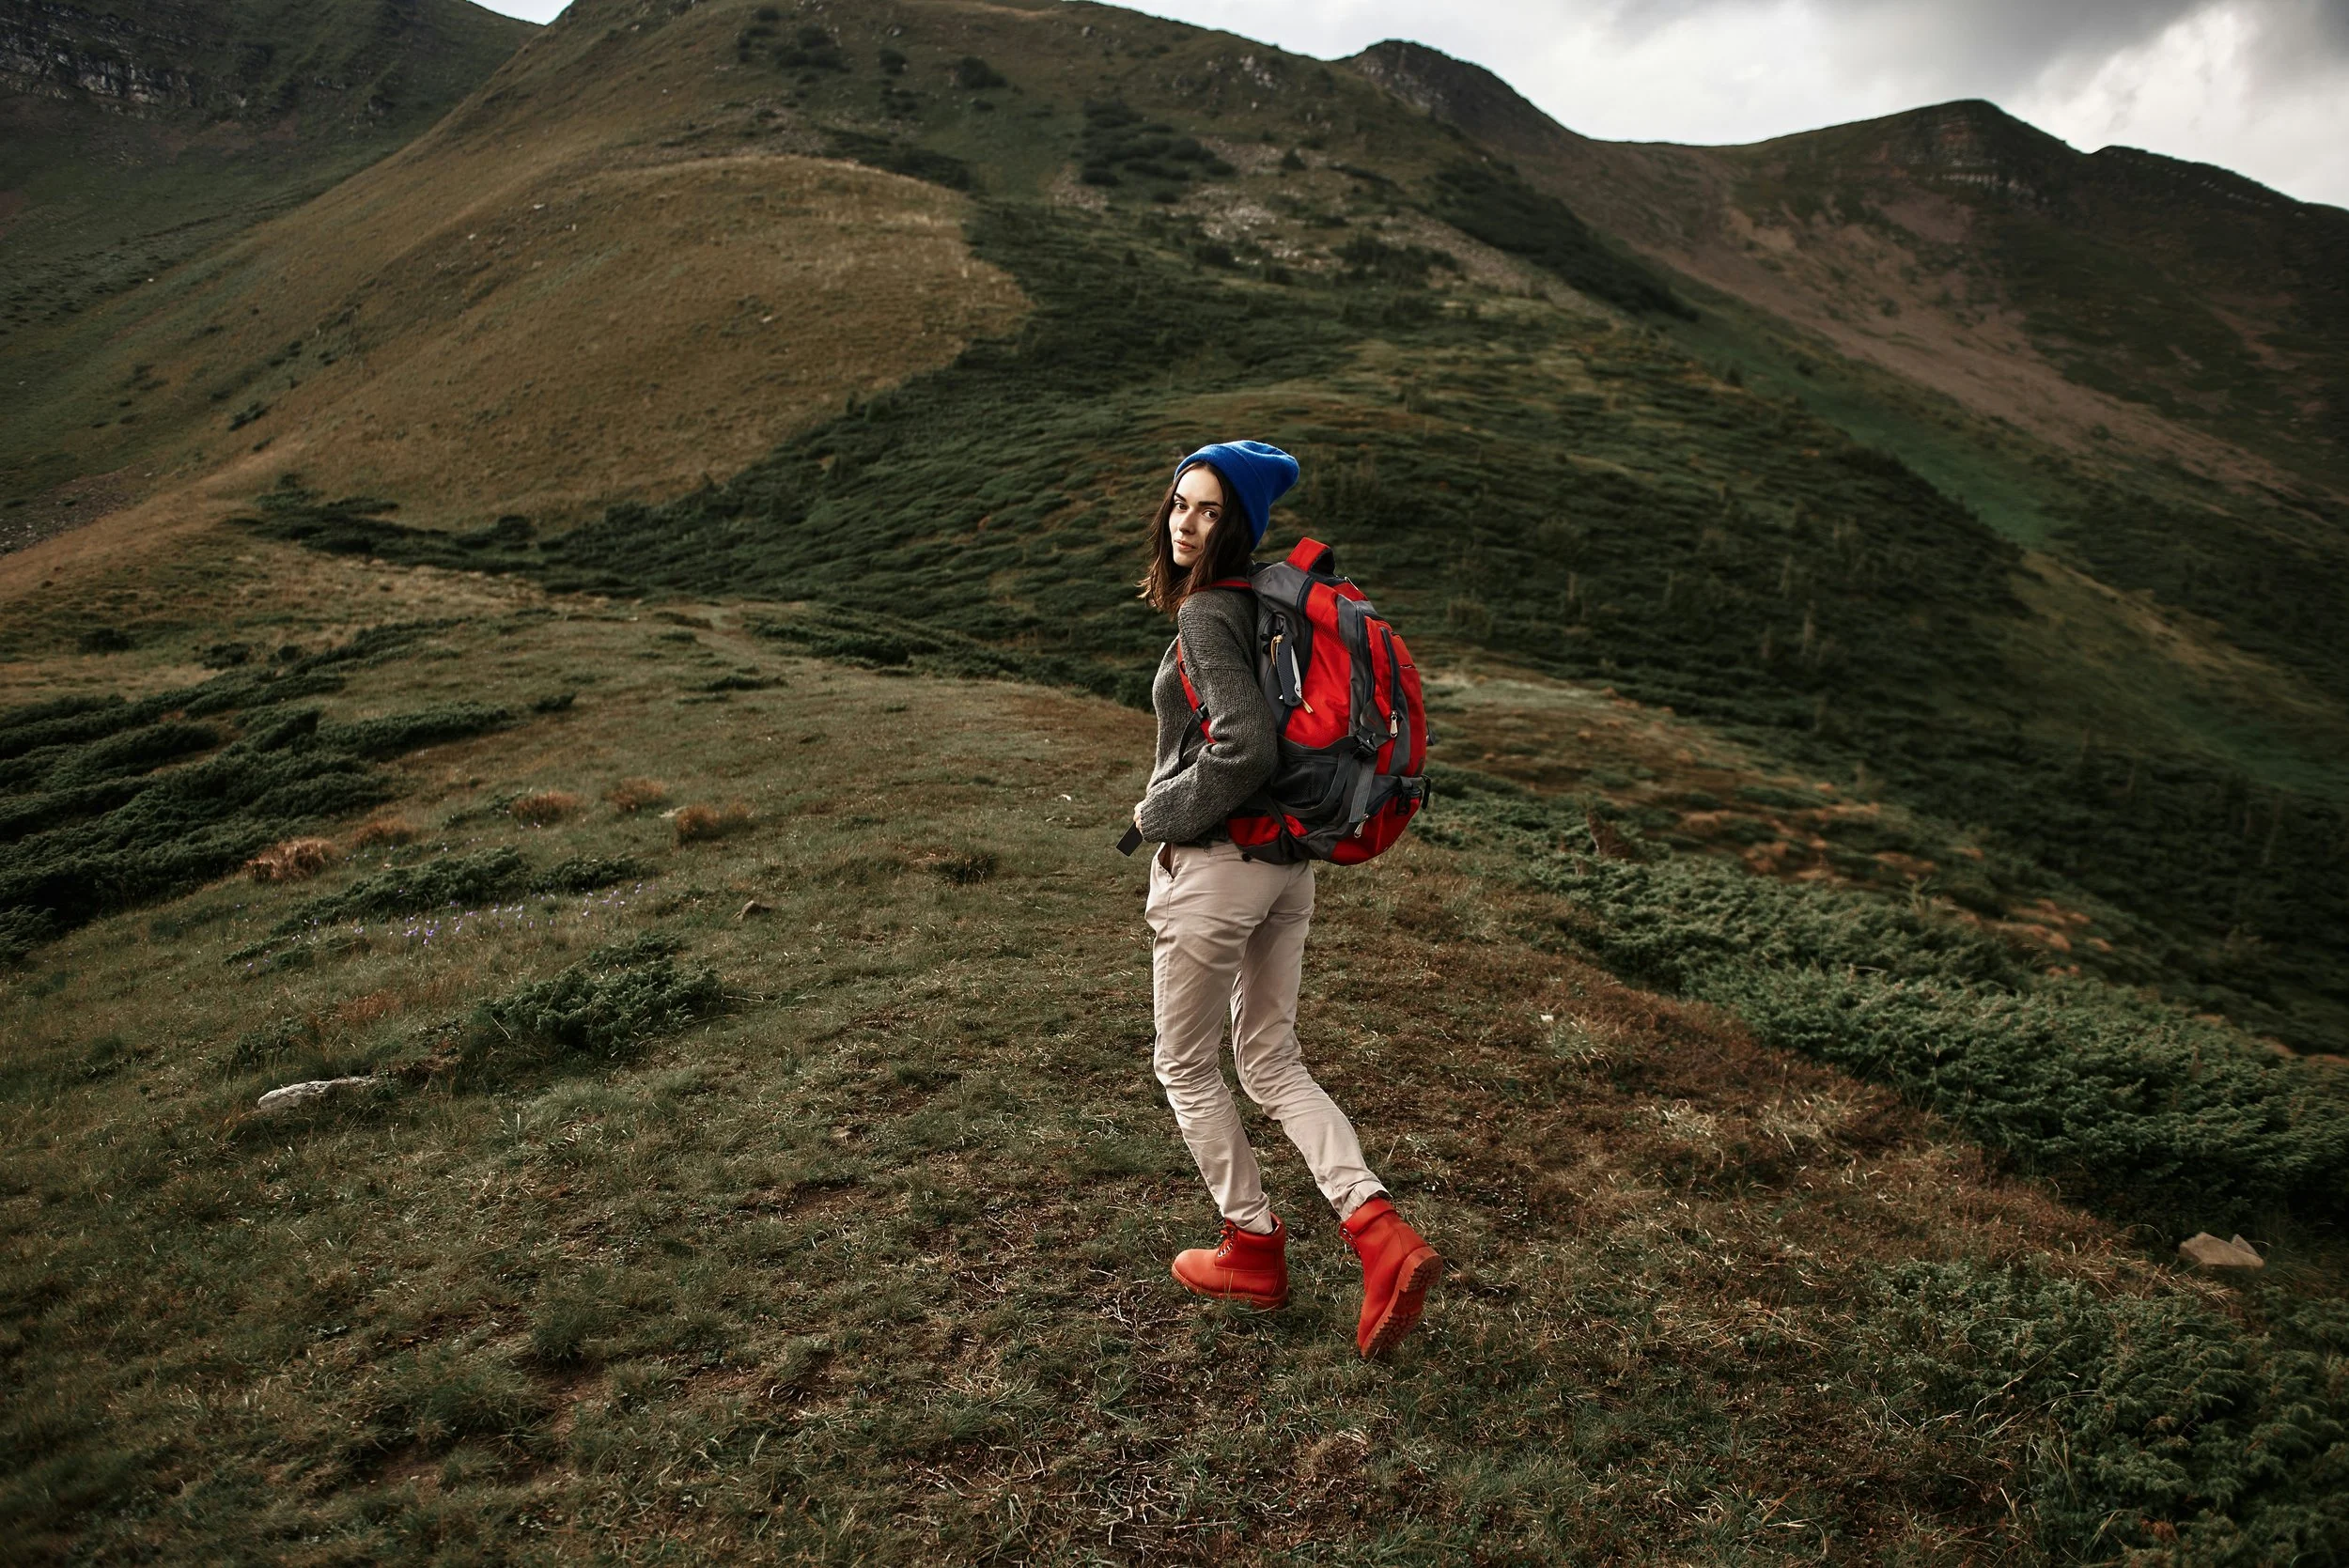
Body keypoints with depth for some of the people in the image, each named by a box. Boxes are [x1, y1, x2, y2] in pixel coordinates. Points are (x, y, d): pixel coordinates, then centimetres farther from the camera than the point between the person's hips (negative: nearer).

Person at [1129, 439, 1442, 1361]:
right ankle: (1382, 1237, 3)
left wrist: (1158, 813, -14)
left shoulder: (1207, 616, -17)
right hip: (1287, 865, 9)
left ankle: (1253, 1250, 25)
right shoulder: (1263, 601, 9)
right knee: (1271, 1063, 16)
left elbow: (1247, 749, -28)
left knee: (1186, 1067, 12)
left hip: (1211, 867, -9)